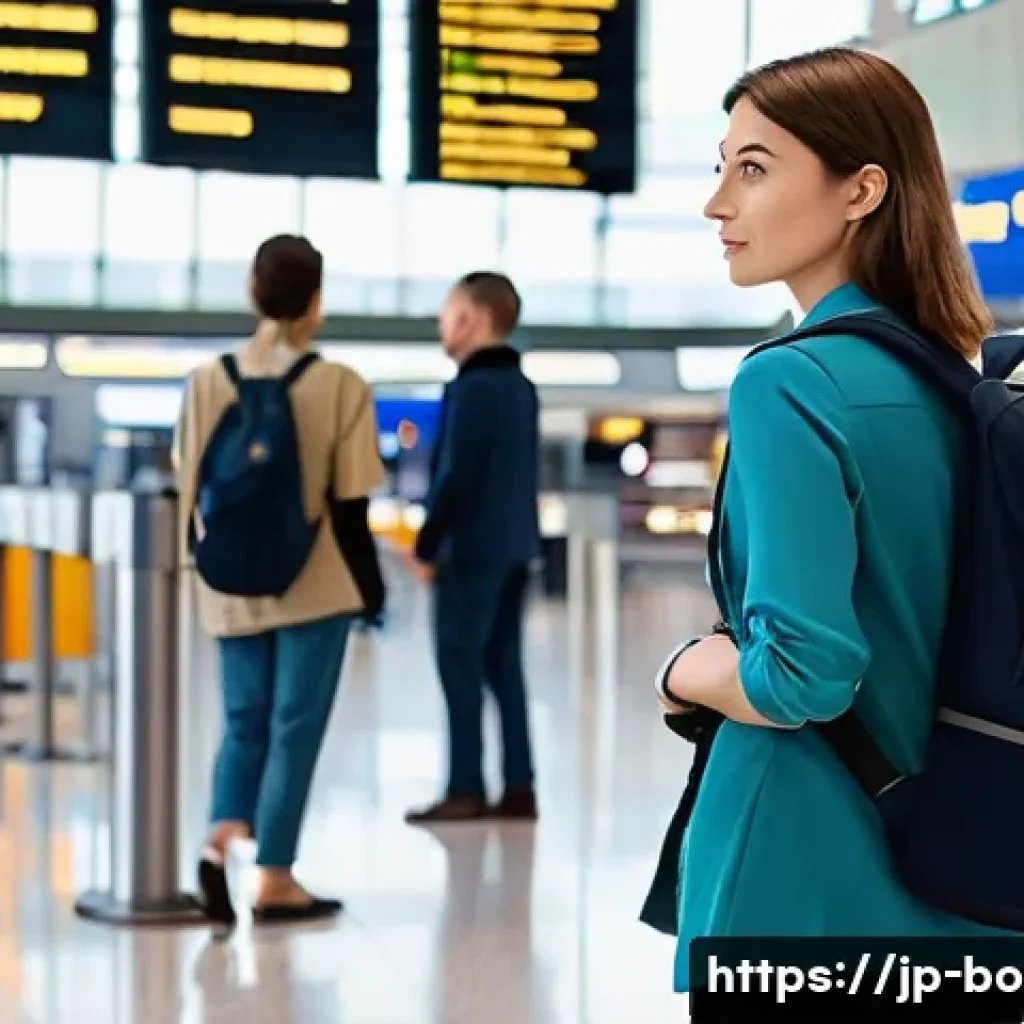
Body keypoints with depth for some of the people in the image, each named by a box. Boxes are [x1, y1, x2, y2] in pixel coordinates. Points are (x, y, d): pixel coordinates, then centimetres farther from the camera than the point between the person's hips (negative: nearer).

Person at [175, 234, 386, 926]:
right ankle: (273, 880, 8)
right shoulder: (339, 386, -10)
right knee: (295, 728, 5)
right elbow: (348, 505, -8)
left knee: (245, 721, 16)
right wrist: (371, 586, 3)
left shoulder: (208, 381, -1)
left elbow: (192, 490, 4)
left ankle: (220, 843, -5)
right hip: (313, 583, -3)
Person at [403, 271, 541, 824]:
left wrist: (426, 545, -11)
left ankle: (466, 791, -3)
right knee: (504, 666, 10)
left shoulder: (471, 387, -14)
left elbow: (456, 476, -18)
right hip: (513, 545, 8)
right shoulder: (520, 386, 13)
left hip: (471, 547, -8)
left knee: (460, 665, -4)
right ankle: (518, 788, 9)